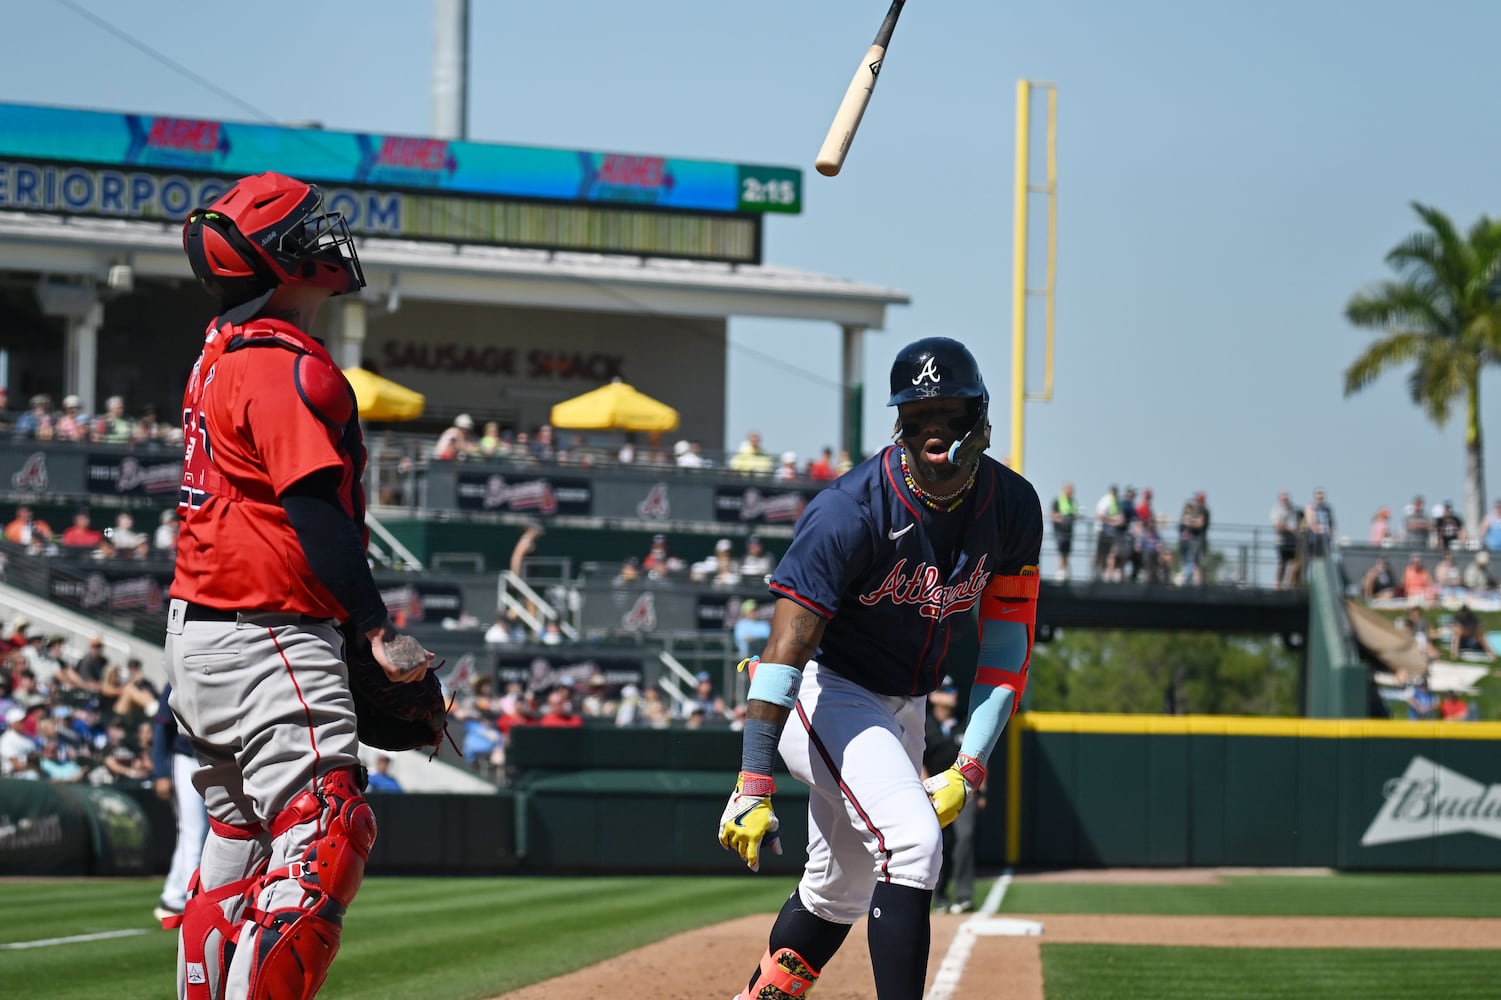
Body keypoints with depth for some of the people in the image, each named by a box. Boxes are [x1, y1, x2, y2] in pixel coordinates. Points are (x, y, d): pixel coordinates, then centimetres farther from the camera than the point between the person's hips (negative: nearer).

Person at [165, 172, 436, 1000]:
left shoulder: (219, 358, 15)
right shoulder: (290, 367, -14)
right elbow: (317, 511, -22)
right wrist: (377, 631, -22)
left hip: (198, 635, 10)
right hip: (267, 642, -10)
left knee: (236, 849, 16)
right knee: (324, 838, -14)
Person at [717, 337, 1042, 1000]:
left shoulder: (1012, 507, -9)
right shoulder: (852, 510, -27)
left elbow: (1007, 646, -3)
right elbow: (787, 645, -29)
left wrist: (969, 768, -12)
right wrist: (753, 783, -34)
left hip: (903, 708, 7)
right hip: (824, 696, -7)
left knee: (841, 893, 16)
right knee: (912, 840, -27)